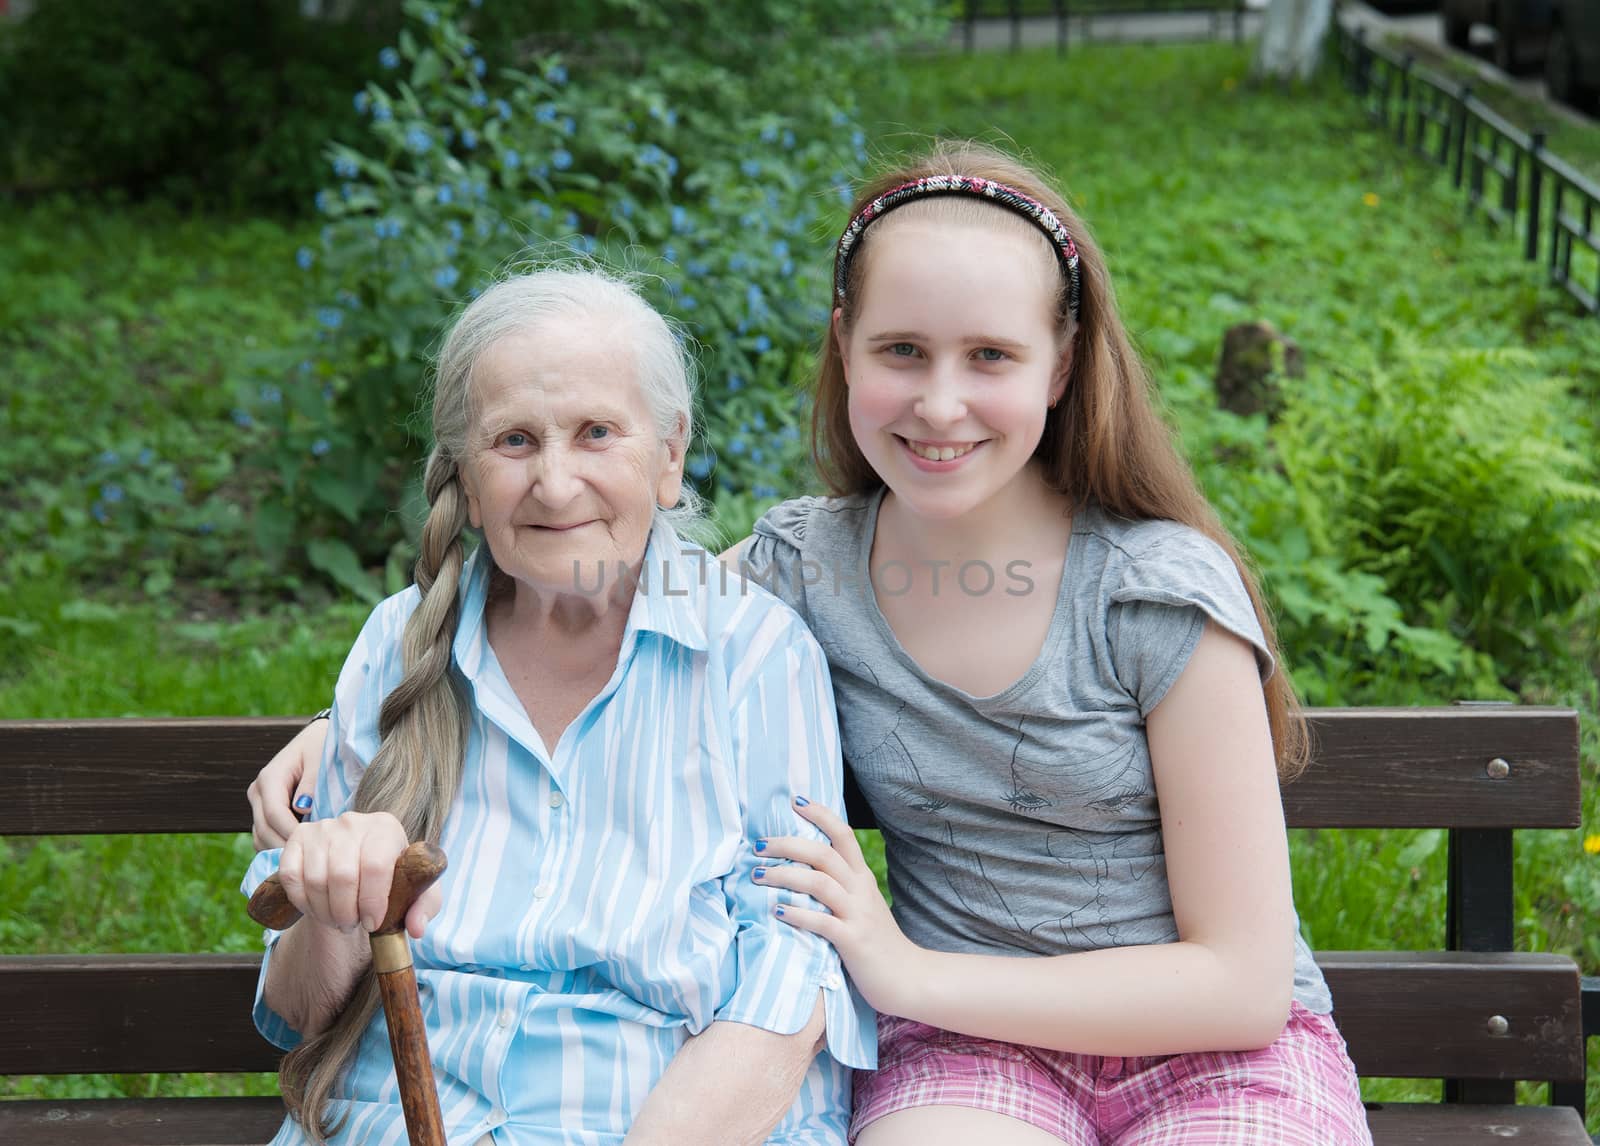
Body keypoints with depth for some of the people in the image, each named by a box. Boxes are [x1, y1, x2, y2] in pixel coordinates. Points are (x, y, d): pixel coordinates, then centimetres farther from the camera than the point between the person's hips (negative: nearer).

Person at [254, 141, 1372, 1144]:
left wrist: (910, 975, -16)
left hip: (1217, 1055, -2)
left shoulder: (1160, 596, -13)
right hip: (968, 1053, 2)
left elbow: (1243, 981, -11)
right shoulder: (803, 566, -2)